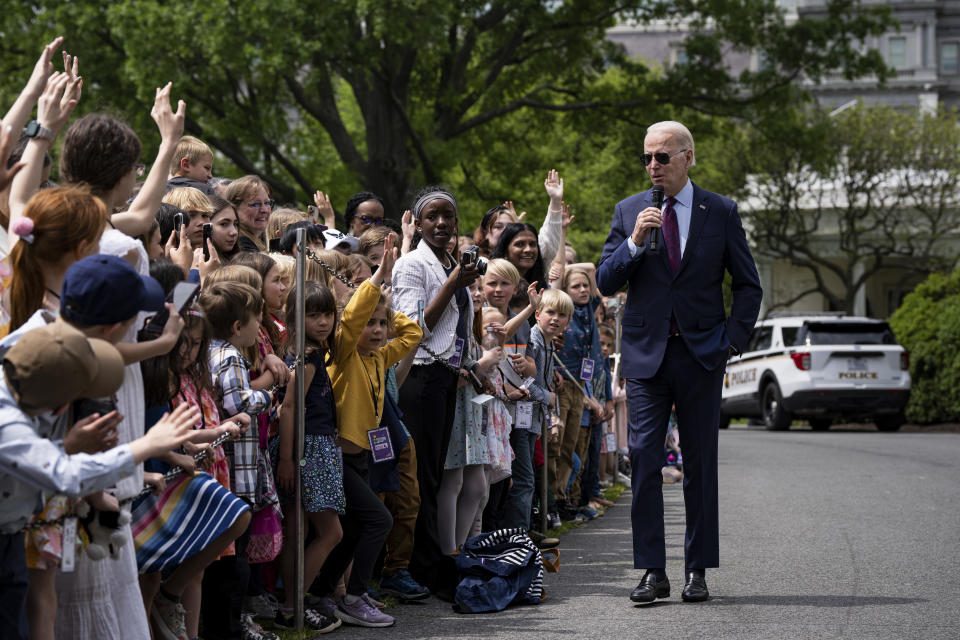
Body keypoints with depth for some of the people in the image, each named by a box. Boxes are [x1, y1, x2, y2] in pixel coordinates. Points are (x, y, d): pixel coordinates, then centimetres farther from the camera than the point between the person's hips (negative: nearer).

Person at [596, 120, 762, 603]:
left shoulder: (721, 212, 3)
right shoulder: (628, 211, 7)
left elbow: (748, 285, 7)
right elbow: (605, 282, 3)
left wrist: (731, 341, -3)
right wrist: (635, 241, -13)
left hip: (700, 354, -1)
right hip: (646, 352, 1)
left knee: (700, 465, 4)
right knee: (644, 461, -6)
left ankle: (697, 571, 10)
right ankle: (652, 572, -2)